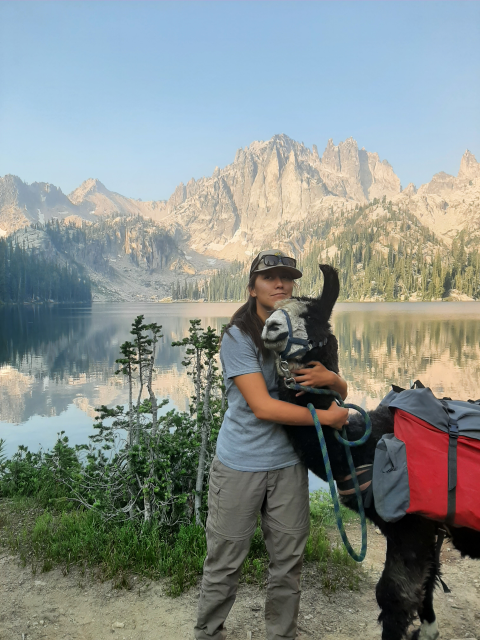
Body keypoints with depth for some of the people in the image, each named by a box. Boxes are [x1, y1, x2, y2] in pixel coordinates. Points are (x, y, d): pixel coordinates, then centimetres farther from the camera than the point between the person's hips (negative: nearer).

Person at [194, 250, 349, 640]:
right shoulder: (239, 336, -11)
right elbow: (262, 406, -19)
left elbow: (342, 392, 9)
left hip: (289, 462, 4)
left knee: (289, 561, 13)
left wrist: (328, 378, -15)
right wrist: (326, 416, -14)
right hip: (240, 464, -4)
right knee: (225, 562, 8)